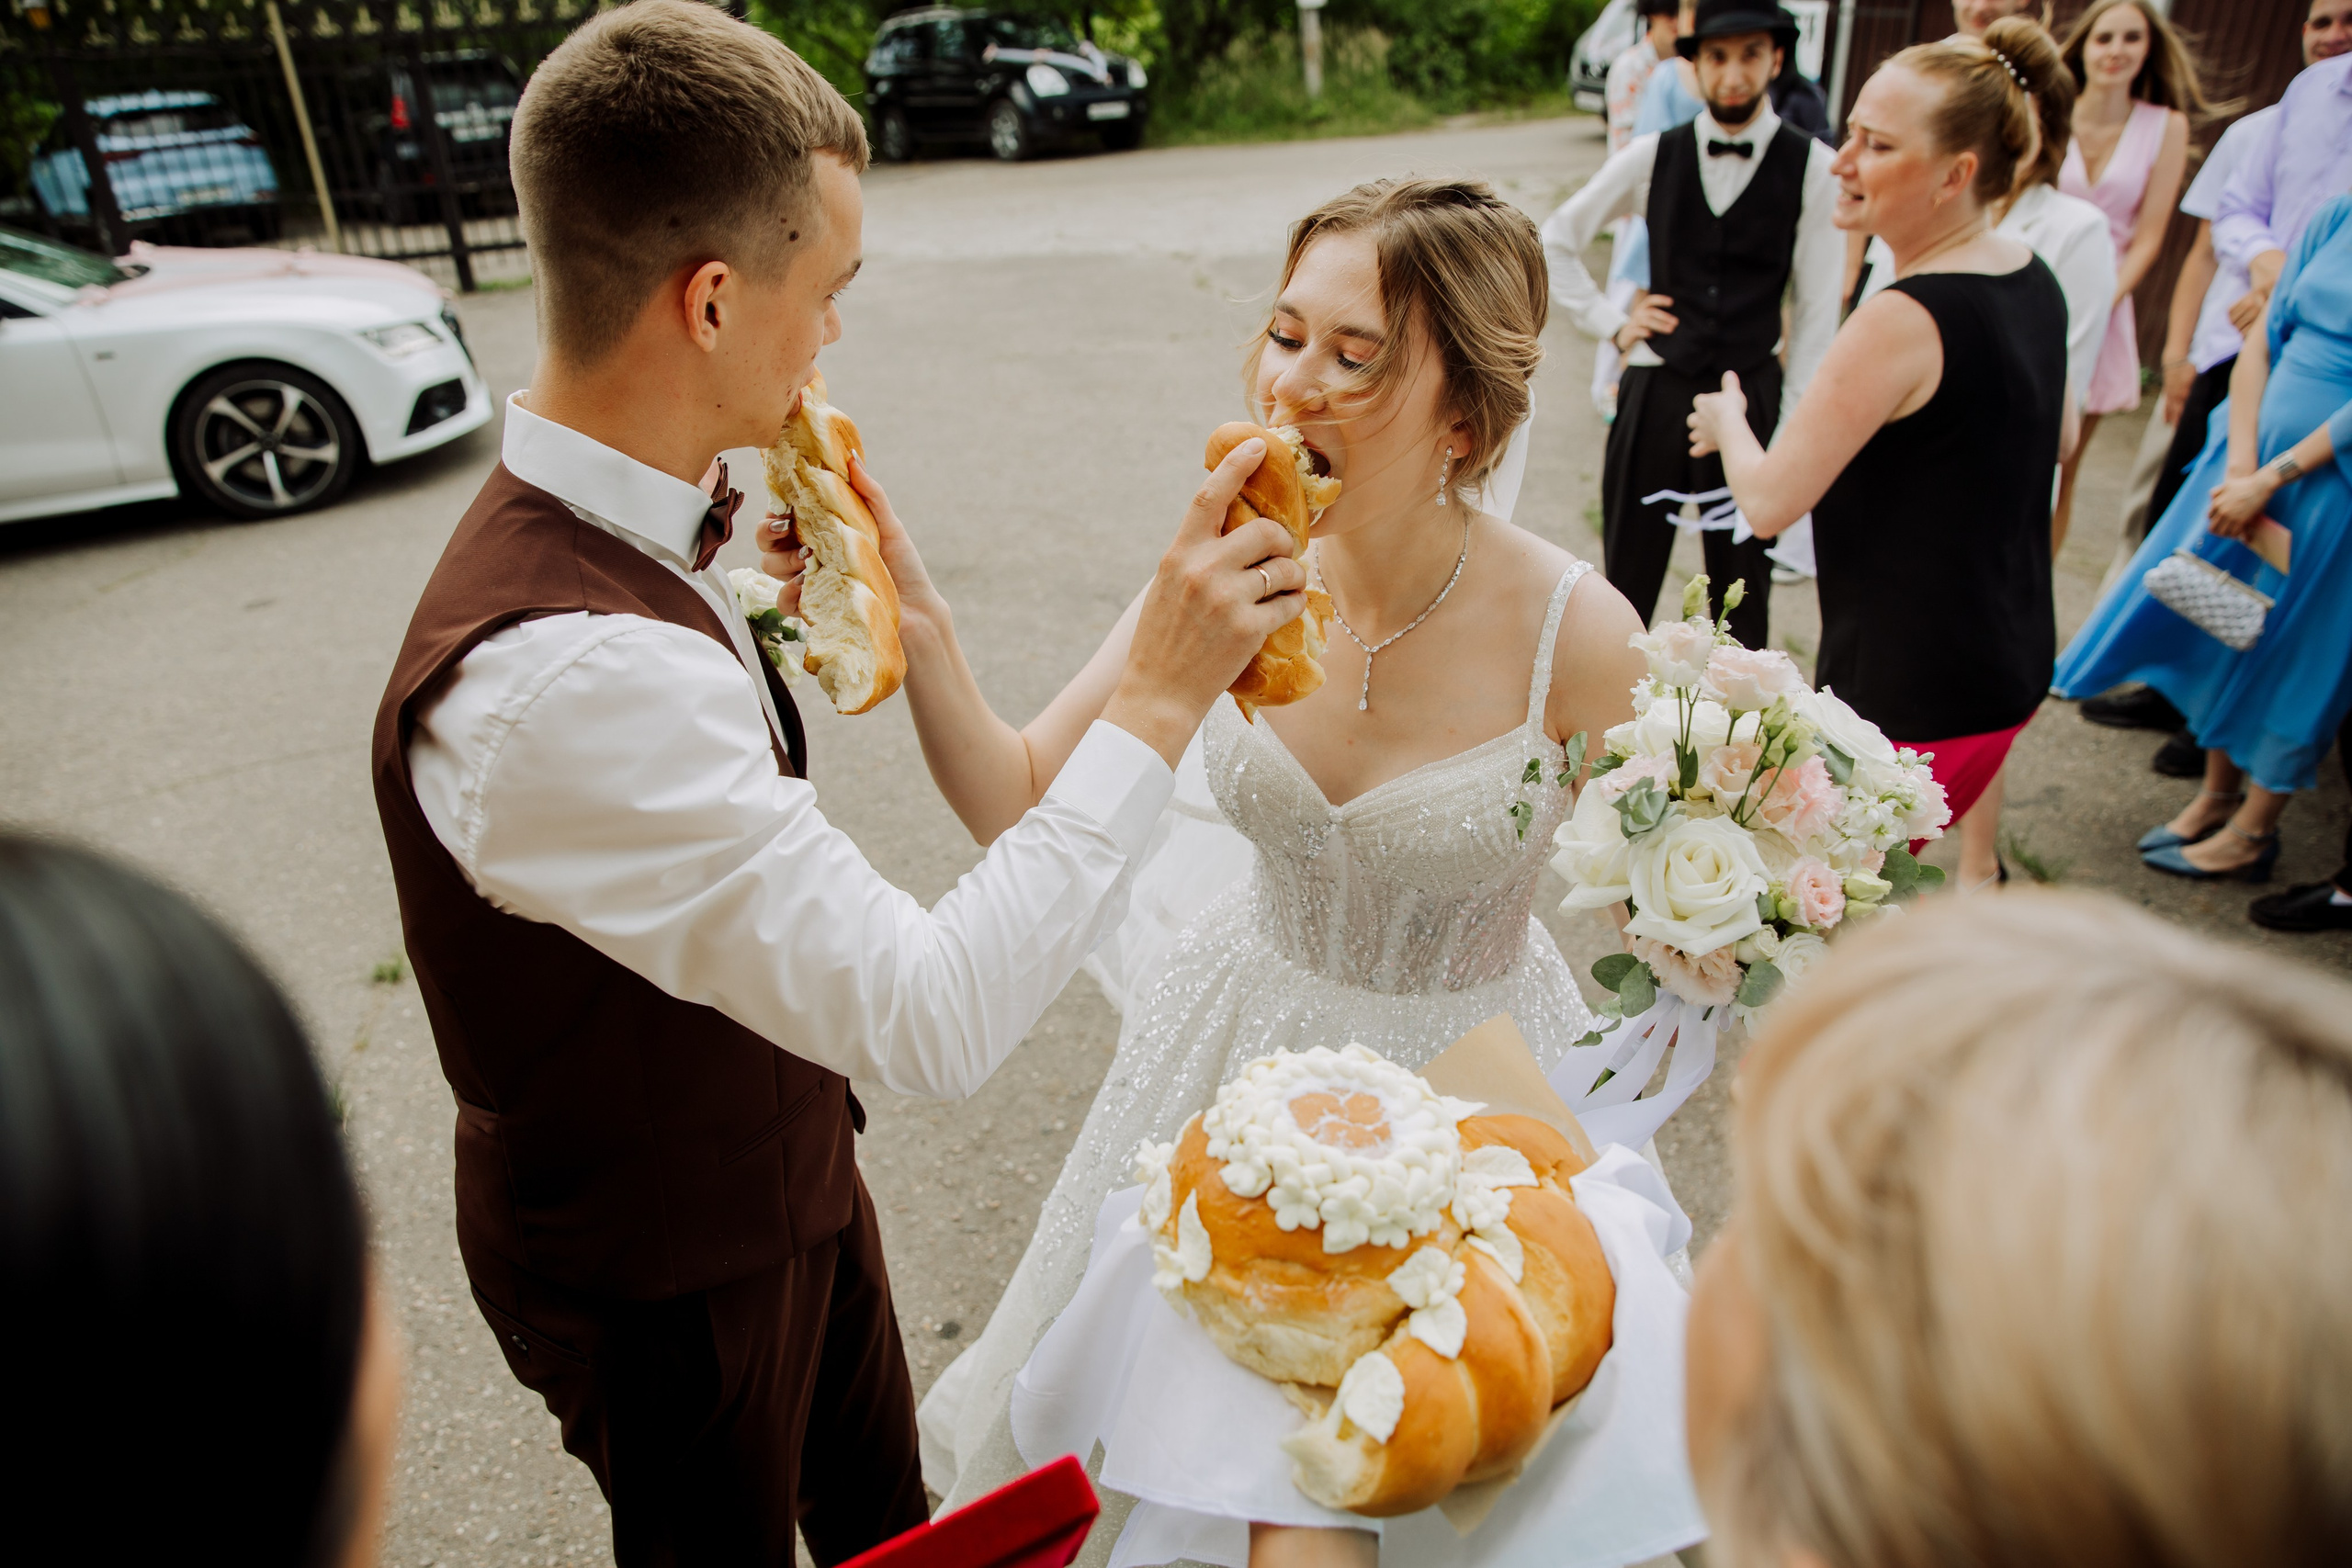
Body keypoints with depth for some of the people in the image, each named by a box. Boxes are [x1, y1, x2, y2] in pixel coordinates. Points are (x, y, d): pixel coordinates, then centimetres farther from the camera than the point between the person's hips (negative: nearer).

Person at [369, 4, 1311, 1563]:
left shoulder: (609, 535, -8)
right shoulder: (553, 673, -40)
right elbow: (935, 1017, -40)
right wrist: (1154, 700, -35)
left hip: (779, 1166, 8)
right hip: (667, 1268, -7)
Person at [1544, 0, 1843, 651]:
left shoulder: (1811, 168, -4)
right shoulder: (1653, 156, 1)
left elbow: (1817, 311, -3)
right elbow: (1555, 240, 12)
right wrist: (1609, 322, 4)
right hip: (1656, 391, 1)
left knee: (1742, 583, 9)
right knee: (1628, 577, 11)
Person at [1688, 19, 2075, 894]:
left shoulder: (1903, 321, -25)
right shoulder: (2033, 280, 4)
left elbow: (1769, 502, -22)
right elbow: (2059, 435, 20)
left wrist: (1727, 418, -2)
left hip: (1907, 690, -10)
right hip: (2015, 657, 10)